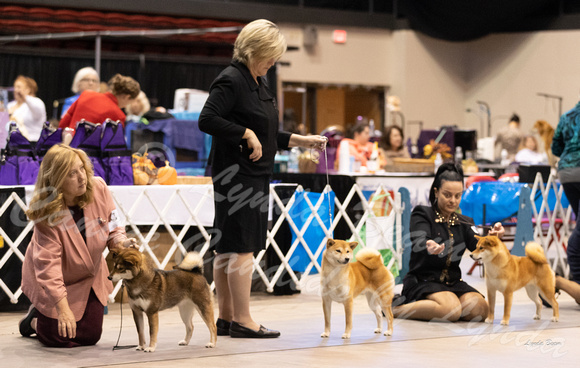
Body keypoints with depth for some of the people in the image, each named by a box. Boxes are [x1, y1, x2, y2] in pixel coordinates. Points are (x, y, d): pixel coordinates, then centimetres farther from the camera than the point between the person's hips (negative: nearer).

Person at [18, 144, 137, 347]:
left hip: (90, 276, 5)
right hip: (57, 280, -5)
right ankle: (34, 320, 31)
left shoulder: (98, 188, -19)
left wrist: (120, 242, -30)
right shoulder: (46, 213, -30)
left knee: (90, 337, 5)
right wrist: (62, 307, -41)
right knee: (59, 338, -4)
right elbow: (48, 263, -34)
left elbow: (113, 227, -6)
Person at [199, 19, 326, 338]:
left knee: (226, 248, 11)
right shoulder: (231, 81, -13)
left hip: (254, 175, 10)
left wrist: (301, 141, 16)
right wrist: (247, 133, -20)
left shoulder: (258, 83, 17)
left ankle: (226, 318, 14)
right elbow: (207, 120, -22)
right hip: (237, 175, -10)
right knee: (242, 246, -8)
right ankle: (242, 320, -4)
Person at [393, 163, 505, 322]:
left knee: (480, 309, -21)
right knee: (452, 309, -33)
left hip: (453, 283, 6)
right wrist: (429, 248, -47)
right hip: (423, 281, -6)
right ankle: (397, 308, -12)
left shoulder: (464, 223, 13)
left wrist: (493, 237, -29)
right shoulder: (422, 214, -2)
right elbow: (419, 241, -22)